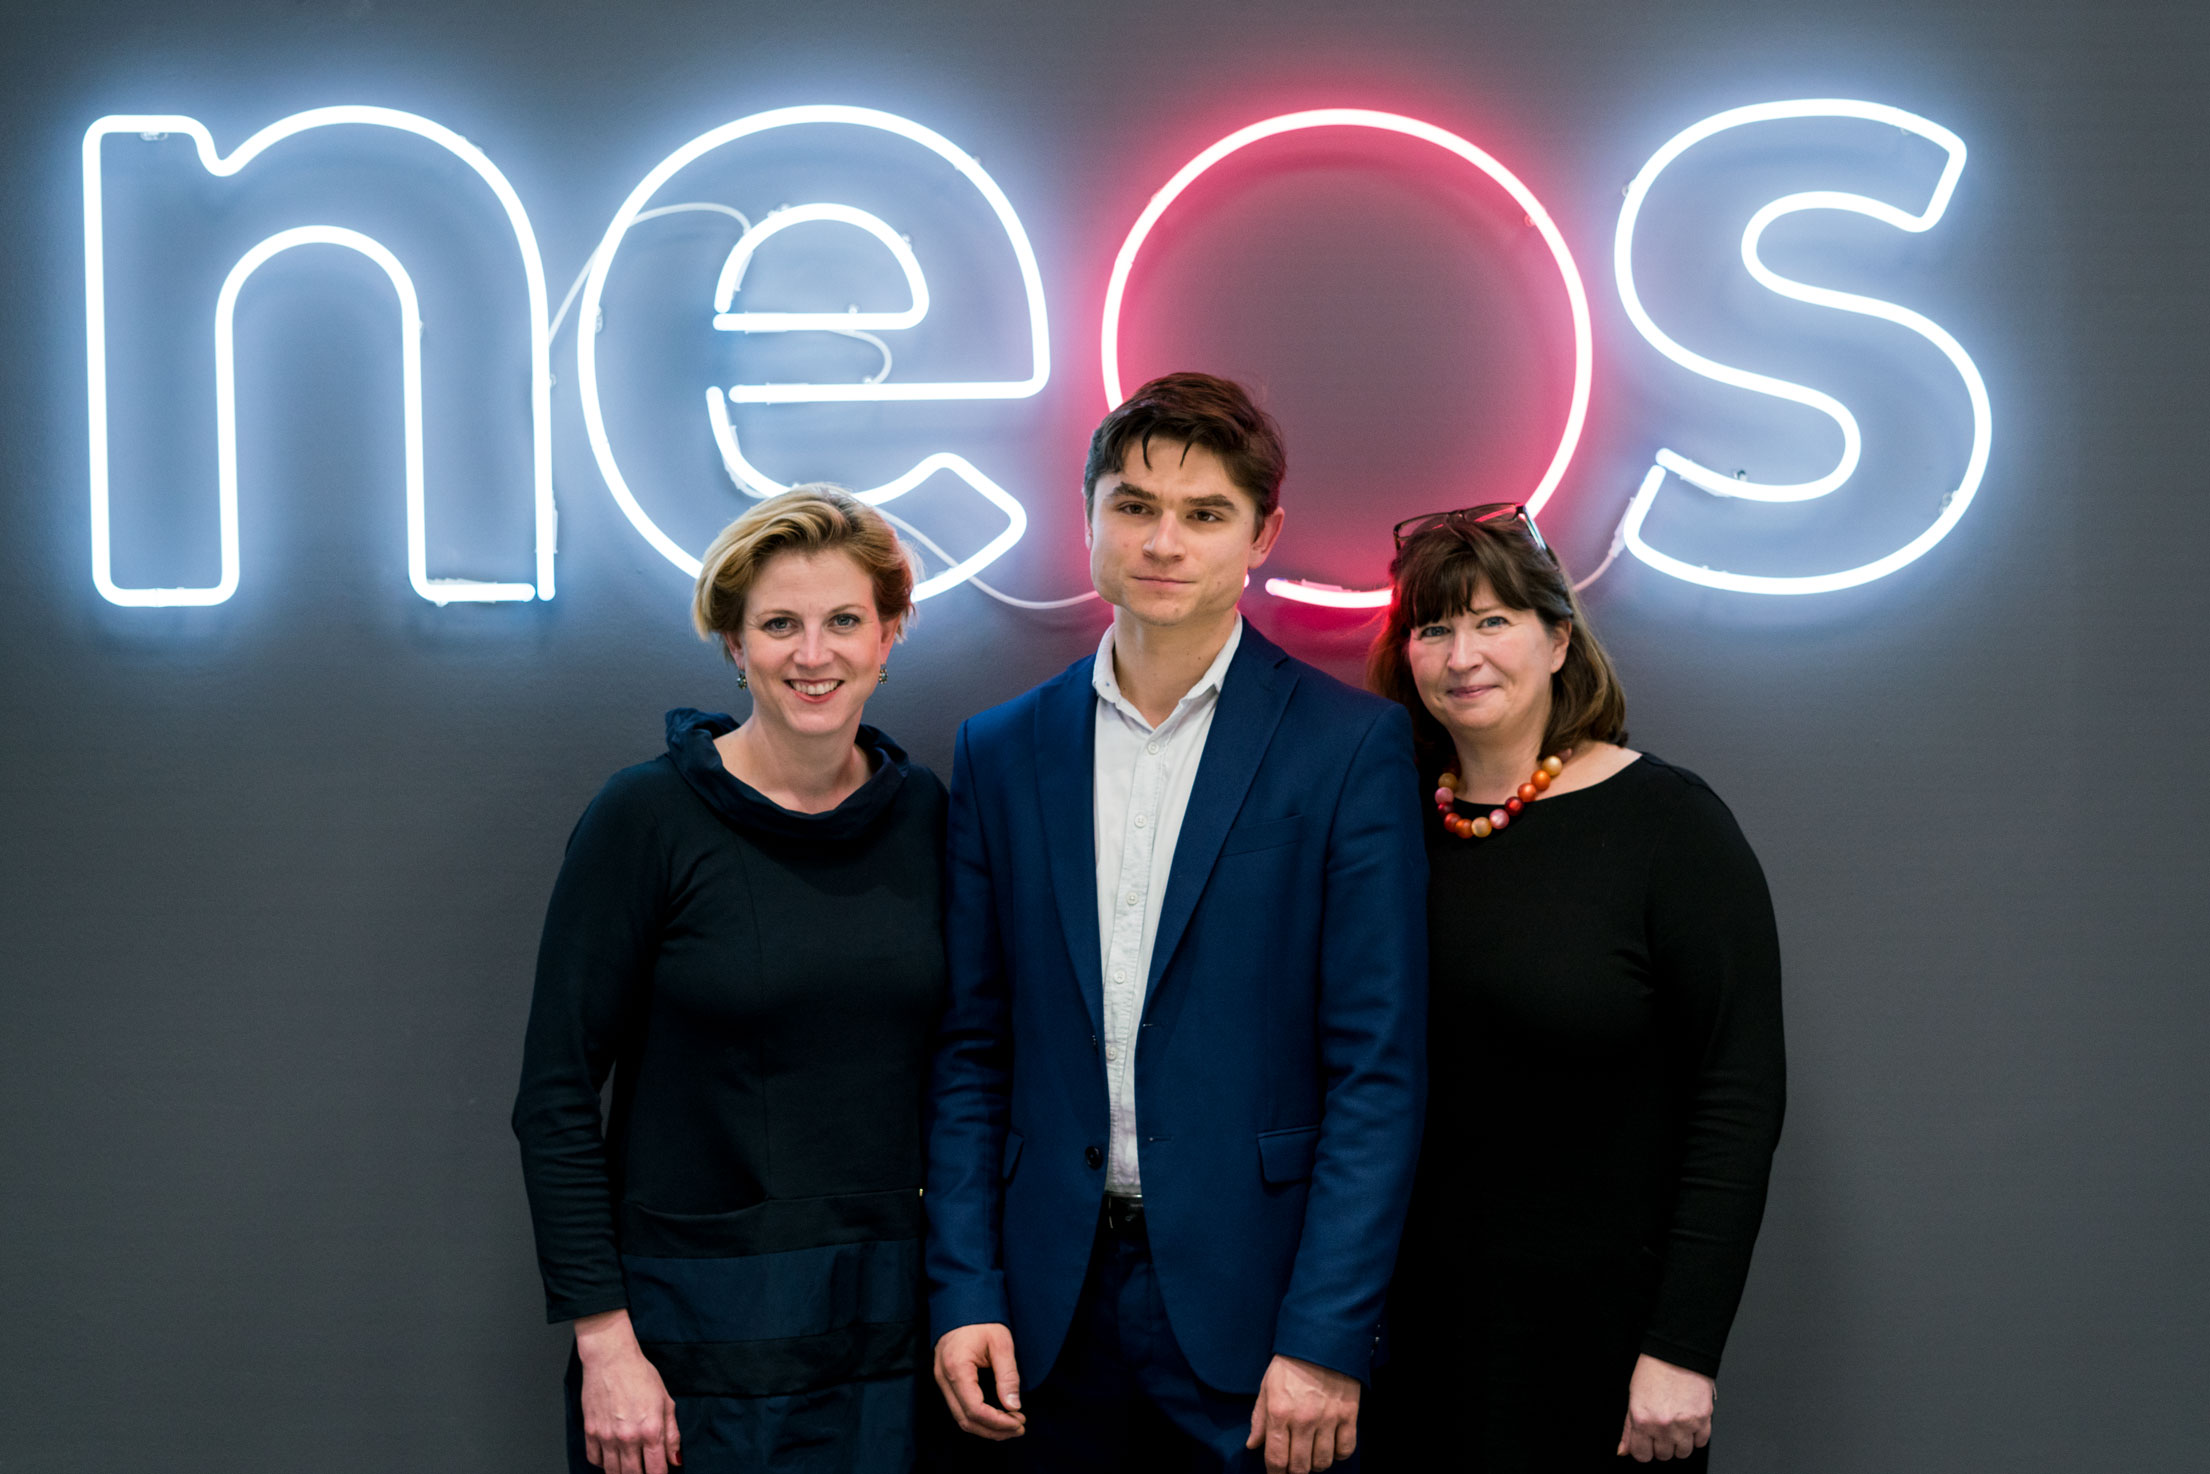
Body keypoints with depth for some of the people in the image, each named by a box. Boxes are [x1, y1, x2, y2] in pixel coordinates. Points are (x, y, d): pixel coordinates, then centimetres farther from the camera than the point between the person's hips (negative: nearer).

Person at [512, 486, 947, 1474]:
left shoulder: (921, 813, 4)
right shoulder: (649, 818, -9)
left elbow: (943, 1065, 10)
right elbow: (556, 1102, -9)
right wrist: (604, 1344, -14)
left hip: (881, 1323, 4)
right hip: (696, 1332, -4)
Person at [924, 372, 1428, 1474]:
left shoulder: (1352, 744, -4)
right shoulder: (1003, 753, 8)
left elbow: (1378, 1065, -7)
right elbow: (971, 1047, 9)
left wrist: (1326, 1339, -12)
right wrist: (963, 1291, 0)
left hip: (1252, 1300, -3)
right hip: (1052, 1310, 3)